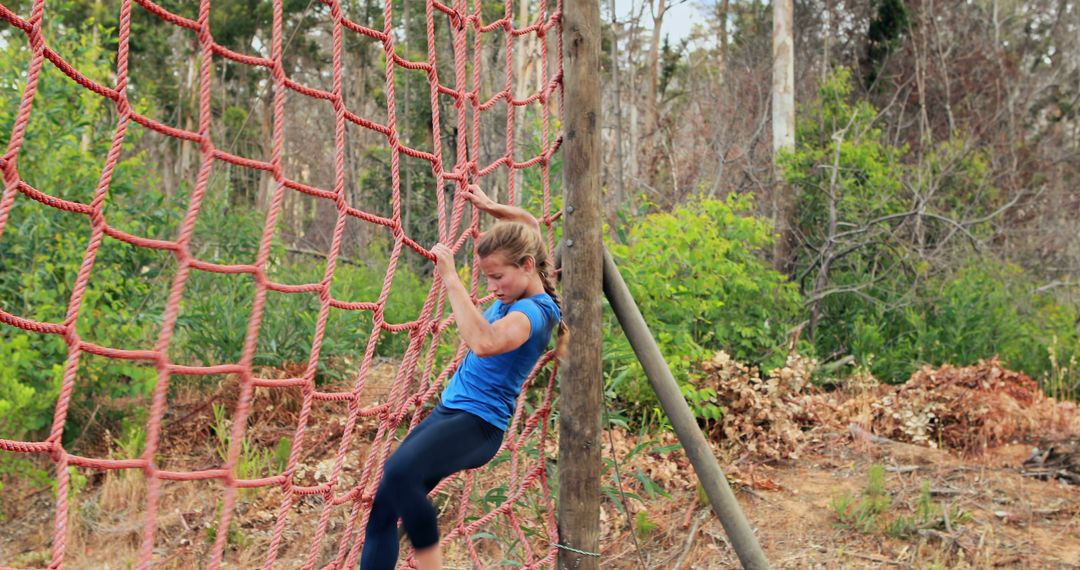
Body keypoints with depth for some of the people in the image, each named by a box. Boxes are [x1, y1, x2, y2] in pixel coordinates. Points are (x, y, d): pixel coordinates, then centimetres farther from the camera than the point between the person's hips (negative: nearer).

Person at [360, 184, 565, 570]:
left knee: (399, 472, -38)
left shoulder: (536, 310, -20)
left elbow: (484, 342, -42)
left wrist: (451, 279, -36)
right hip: (449, 411, 10)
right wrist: (491, 208, 16)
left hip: (477, 423, -10)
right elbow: (528, 228, 28)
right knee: (383, 506, 5)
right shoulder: (517, 293, 7)